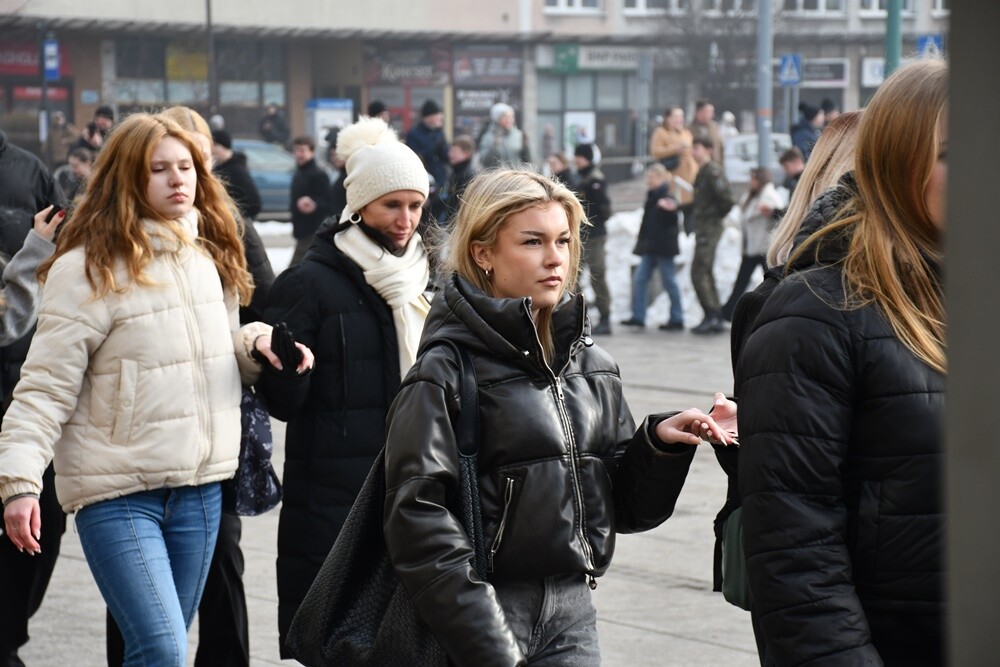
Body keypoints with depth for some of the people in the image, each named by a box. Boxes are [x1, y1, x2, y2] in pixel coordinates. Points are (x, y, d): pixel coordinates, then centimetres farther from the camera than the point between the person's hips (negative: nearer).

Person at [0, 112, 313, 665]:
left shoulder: (209, 255, 9)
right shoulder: (89, 269, -12)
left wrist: (256, 343, 1)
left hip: (200, 488, 6)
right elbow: (45, 387, -13)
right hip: (118, 492, -6)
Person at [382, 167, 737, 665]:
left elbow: (625, 507, 14)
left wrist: (658, 443, -5)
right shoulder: (446, 373, -9)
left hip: (573, 618, 5)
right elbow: (421, 525, -14)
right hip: (482, 621, -5)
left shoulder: (591, 367, 10)